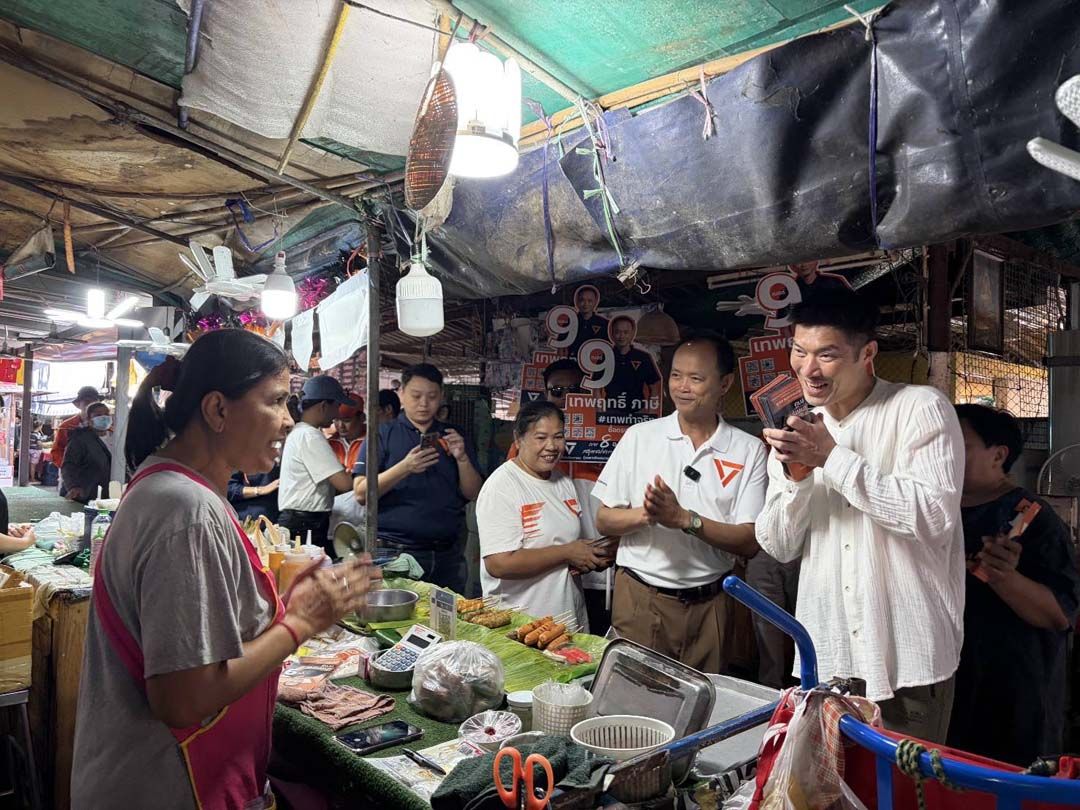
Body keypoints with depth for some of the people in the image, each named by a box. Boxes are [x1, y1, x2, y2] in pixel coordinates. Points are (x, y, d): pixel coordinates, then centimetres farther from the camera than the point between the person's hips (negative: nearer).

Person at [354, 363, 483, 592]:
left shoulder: (453, 436, 12)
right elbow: (361, 494, -8)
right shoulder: (382, 434, 1)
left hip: (447, 554, 3)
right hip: (395, 552, -3)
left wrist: (462, 459, -10)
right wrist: (404, 467, -21)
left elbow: (474, 494, 7)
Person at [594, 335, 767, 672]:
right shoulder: (640, 436, 0)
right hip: (640, 599, 0)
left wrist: (685, 519, -19)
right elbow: (603, 521, 1)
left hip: (708, 605, 0)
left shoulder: (749, 450, -1)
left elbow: (749, 542, -5)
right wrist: (645, 514, -19)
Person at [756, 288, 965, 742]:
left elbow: (934, 517, -21)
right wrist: (795, 474, -14)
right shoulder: (801, 430, 6)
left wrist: (832, 458, -20)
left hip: (908, 659, -4)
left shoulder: (921, 409, -8)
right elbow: (778, 546, 3)